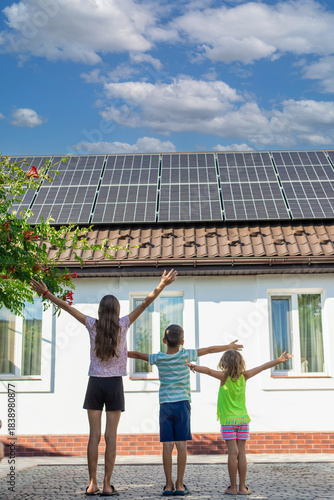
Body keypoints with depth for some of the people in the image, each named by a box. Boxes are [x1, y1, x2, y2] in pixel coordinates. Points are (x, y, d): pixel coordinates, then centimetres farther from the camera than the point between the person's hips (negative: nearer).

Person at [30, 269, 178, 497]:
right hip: (114, 384, -1)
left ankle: (93, 484, 4)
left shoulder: (93, 325, -1)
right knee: (111, 436, 1)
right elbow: (144, 304, -4)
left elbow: (68, 307, 3)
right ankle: (107, 485, 2)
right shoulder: (122, 325, -4)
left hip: (95, 383, 1)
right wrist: (161, 286, -3)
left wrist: (46, 293, 8)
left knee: (94, 435, 3)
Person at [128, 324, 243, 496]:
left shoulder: (158, 358, 0)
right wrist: (228, 346, 22)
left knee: (167, 446, 1)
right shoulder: (186, 355, -2)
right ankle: (179, 485, 2)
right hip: (182, 404, -1)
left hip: (165, 405, 1)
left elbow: (137, 354, 10)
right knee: (181, 445, 0)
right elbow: (209, 350, 9)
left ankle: (169, 485, 3)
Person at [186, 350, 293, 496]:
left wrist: (194, 367, -39)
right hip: (243, 419, 3)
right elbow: (262, 367, 9)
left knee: (233, 452, -4)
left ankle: (233, 487, 0)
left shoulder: (224, 376, -9)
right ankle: (242, 487, 7)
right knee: (241, 453, 3)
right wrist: (279, 360, 17)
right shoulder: (244, 376, 1)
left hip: (228, 420, -3)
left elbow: (209, 371, -26)